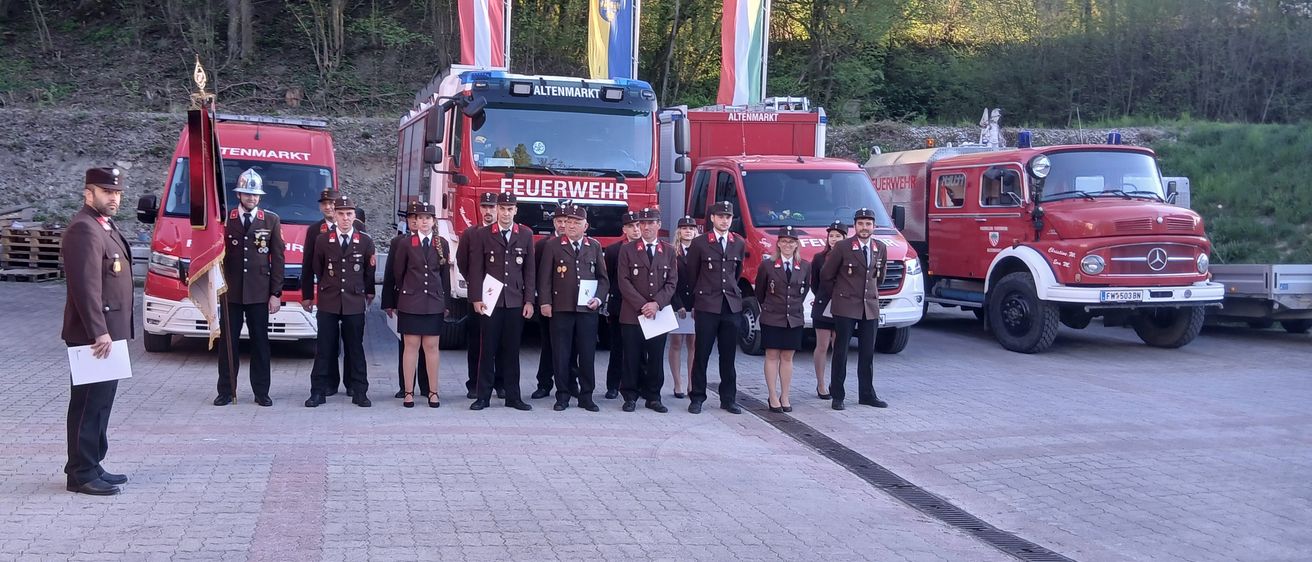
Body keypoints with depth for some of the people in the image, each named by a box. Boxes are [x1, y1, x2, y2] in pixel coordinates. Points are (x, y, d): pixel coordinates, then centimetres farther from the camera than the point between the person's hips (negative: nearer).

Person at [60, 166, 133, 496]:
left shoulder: (105, 227, 17)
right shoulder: (84, 229, -15)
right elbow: (86, 285, -22)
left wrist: (108, 331, 18)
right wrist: (98, 332, -26)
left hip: (107, 332, 10)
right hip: (93, 335, -10)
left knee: (99, 402, 14)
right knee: (89, 403, -5)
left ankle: (91, 466, 22)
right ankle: (81, 474, 0)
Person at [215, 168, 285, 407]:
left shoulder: (272, 221, 5)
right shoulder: (224, 219, 4)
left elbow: (277, 259, 3)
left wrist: (276, 293, -1)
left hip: (259, 293, 0)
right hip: (230, 292, 0)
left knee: (260, 343, 4)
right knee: (227, 342, 4)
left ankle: (261, 392, 10)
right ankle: (226, 391, 10)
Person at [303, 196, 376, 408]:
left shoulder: (365, 242, 2)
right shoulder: (323, 240, 3)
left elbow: (369, 272, 11)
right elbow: (317, 271, 14)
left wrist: (368, 293, 15)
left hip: (355, 303, 0)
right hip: (328, 303, 0)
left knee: (355, 349, 4)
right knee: (324, 349, 3)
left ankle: (359, 392, 8)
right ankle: (318, 392, 7)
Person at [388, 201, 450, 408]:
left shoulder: (442, 244, 5)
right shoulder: (406, 243, 1)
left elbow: (445, 275, 9)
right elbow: (398, 272, 8)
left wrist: (445, 302, 8)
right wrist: (403, 294, 11)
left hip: (434, 303, 1)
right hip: (410, 302, -1)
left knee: (432, 347, 4)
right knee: (411, 346, 1)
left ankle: (433, 391, 10)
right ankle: (409, 392, 6)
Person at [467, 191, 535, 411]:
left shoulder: (526, 235, 8)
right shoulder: (483, 234, 4)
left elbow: (530, 270, 7)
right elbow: (476, 268, 2)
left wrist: (529, 301, 2)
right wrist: (476, 298, -6)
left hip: (515, 302, 1)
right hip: (490, 300, -1)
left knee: (512, 350, 5)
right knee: (488, 349, 0)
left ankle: (513, 396, 11)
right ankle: (483, 396, 5)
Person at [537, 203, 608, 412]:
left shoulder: (594, 246, 10)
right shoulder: (553, 246, 4)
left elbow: (603, 277, 13)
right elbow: (544, 277, 2)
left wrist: (598, 298, -1)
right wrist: (545, 302, -6)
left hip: (587, 309, 2)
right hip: (561, 308, -1)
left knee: (587, 354, 3)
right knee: (561, 355, 1)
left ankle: (586, 396, 12)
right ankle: (563, 395, 10)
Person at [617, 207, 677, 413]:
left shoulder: (668, 251, 10)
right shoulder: (627, 250, 4)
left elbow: (671, 283, 5)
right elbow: (624, 282, -3)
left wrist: (657, 304, -11)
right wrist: (641, 306, -12)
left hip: (659, 314, 2)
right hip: (632, 314, -2)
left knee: (656, 358, 5)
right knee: (632, 358, 1)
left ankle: (653, 397, 13)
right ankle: (630, 396, 9)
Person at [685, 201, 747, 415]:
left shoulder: (739, 244, 10)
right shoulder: (699, 243, 0)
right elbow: (691, 275, 7)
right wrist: (695, 301, 11)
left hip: (731, 306, 3)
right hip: (706, 306, -3)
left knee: (728, 355, 7)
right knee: (701, 354, 0)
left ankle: (728, 398, 14)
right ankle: (697, 397, 7)